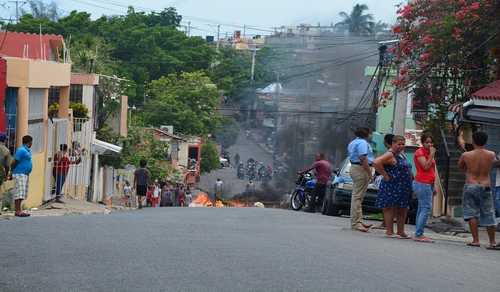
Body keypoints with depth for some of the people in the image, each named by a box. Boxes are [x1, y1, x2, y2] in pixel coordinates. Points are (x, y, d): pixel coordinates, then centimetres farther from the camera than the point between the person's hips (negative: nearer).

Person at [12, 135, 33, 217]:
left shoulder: (28, 151, 16)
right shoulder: (21, 150, -14)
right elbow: (14, 162, -15)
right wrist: (12, 172, -9)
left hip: (25, 174, 10)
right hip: (20, 174, -10)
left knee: (23, 193, 9)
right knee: (20, 192, -13)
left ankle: (18, 210, 11)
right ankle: (18, 211, -17)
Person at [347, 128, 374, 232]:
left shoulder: (353, 143, 20)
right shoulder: (363, 143, -13)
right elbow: (363, 158, -22)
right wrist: (369, 173, -22)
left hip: (354, 168, 11)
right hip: (361, 169, -11)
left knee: (357, 196, 14)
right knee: (357, 196, -11)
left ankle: (358, 221, 20)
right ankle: (356, 222, -12)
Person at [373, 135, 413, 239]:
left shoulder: (400, 155, 16)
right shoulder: (390, 155, -13)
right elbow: (376, 163, -27)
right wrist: (385, 175, -21)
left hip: (403, 189, 10)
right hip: (392, 187, -10)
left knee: (402, 210, 12)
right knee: (390, 209, -4)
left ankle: (401, 231, 20)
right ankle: (389, 231, -1)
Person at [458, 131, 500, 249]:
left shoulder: (466, 155, -6)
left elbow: (460, 167, 11)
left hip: (470, 186, -1)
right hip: (485, 187, 1)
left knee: (472, 213, 5)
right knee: (488, 215, 8)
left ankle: (475, 240, -1)